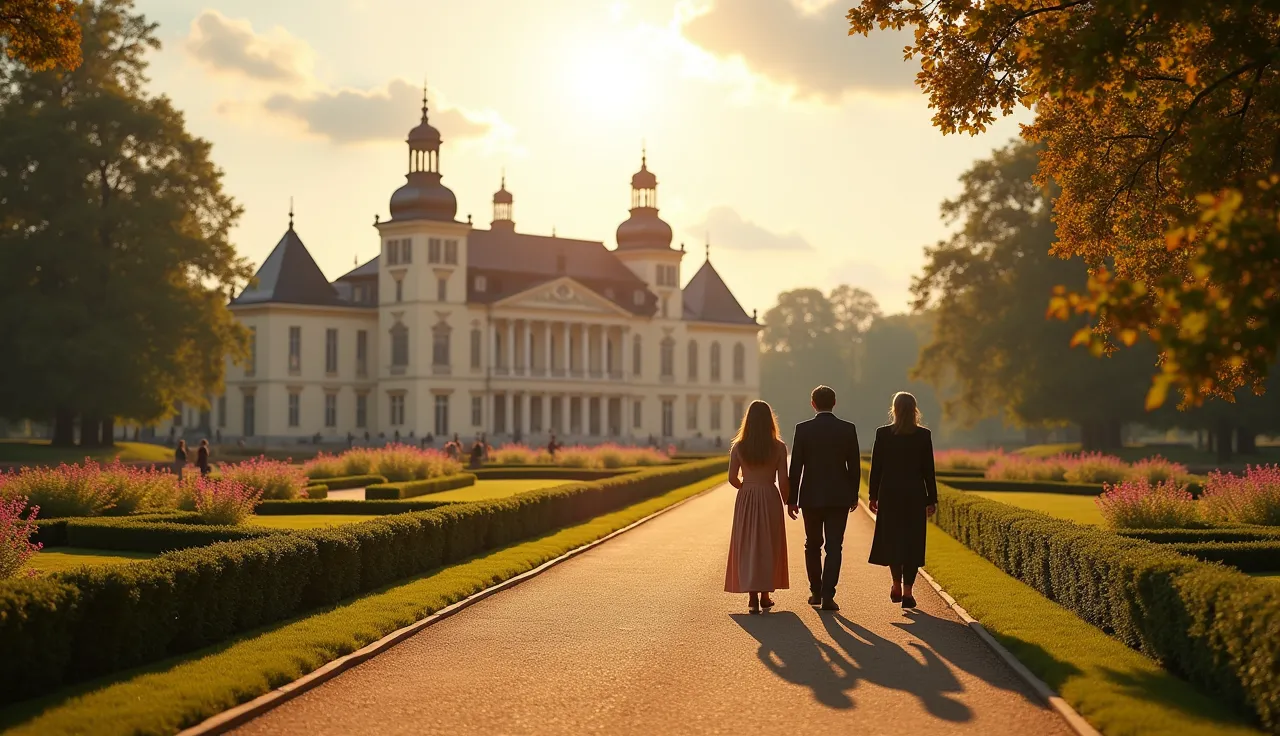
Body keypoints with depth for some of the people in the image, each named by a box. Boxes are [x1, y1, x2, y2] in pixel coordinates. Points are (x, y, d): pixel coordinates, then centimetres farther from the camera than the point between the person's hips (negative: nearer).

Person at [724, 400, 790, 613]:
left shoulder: (739, 447, -5)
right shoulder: (778, 447, -7)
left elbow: (732, 478, -3)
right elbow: (783, 480, -7)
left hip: (746, 500, 0)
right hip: (770, 499, 0)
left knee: (747, 547, 6)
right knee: (768, 546, 13)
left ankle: (752, 597, -4)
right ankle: (765, 594, 20)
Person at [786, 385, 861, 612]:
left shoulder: (803, 429, -5)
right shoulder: (848, 429, -3)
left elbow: (795, 467, -5)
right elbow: (854, 465, 0)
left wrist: (791, 499, 1)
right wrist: (854, 495, 11)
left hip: (811, 496, 0)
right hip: (839, 497, 0)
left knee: (813, 545, 15)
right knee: (834, 547, 0)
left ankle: (816, 592, 21)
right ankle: (827, 595, -9)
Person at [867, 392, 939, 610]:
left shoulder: (883, 433, -4)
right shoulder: (923, 435, -3)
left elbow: (876, 467, -2)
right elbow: (928, 470, -1)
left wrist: (873, 495, 7)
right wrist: (931, 500, 4)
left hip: (889, 494, 0)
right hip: (915, 495, 0)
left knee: (892, 539, 15)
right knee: (912, 542, 4)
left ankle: (897, 585, 14)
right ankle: (907, 592, 1)